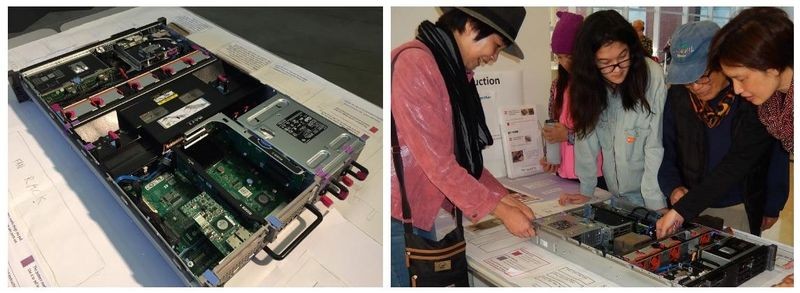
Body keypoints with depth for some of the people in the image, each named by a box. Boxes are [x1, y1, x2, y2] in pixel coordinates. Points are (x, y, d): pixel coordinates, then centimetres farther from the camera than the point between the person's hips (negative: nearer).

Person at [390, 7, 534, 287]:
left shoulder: (454, 71, 10)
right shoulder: (416, 64, -19)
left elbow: (462, 152, 12)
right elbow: (437, 160, -21)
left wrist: (505, 198, 6)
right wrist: (501, 211, -14)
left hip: (420, 212, 9)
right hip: (397, 214, -9)